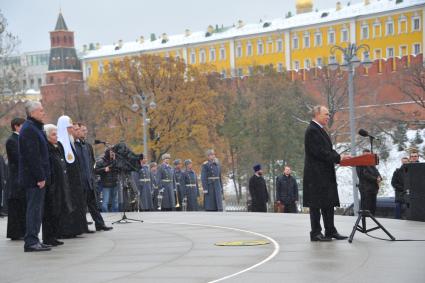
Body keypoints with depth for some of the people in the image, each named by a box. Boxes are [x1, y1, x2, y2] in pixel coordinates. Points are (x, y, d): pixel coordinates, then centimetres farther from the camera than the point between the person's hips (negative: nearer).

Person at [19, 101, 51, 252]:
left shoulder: (34, 128, 19)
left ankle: (33, 240, 17)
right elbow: (32, 156, -21)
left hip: (35, 177, 10)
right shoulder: (29, 129, -15)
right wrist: (40, 177, -22)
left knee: (36, 208, 12)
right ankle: (31, 242, -9)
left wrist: (42, 175, 18)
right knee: (34, 208, -9)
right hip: (34, 177, -10)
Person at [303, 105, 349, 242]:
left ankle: (330, 231, 17)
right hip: (316, 174, -10)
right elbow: (319, 152, -22)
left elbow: (327, 150, 18)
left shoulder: (320, 130, 17)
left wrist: (339, 157, 1)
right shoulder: (312, 131, -14)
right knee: (316, 204, -4)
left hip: (325, 174, 10)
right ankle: (315, 233, 1)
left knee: (328, 203, 12)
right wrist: (338, 158, -18)